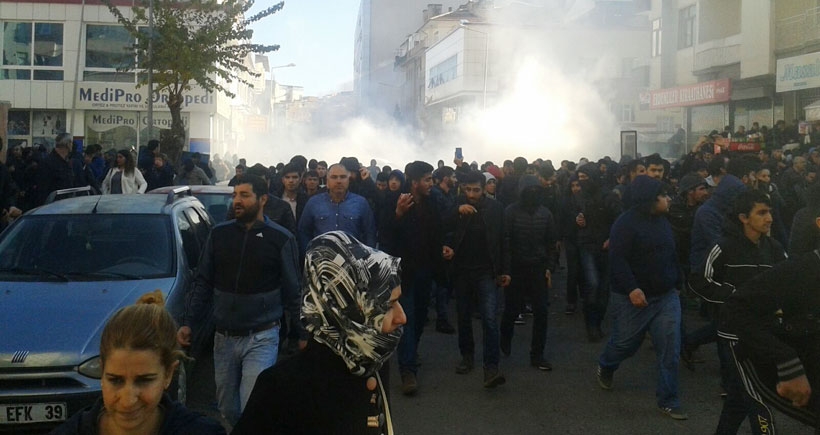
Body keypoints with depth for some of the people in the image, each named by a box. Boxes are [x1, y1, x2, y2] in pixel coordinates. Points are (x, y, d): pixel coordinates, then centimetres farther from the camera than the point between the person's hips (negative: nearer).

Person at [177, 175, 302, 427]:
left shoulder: (281, 239, -5)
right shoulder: (219, 234, 4)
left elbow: (293, 291, -2)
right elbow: (203, 283, 10)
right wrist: (189, 323, 2)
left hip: (261, 338, -4)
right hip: (223, 338, 4)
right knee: (228, 410, 14)